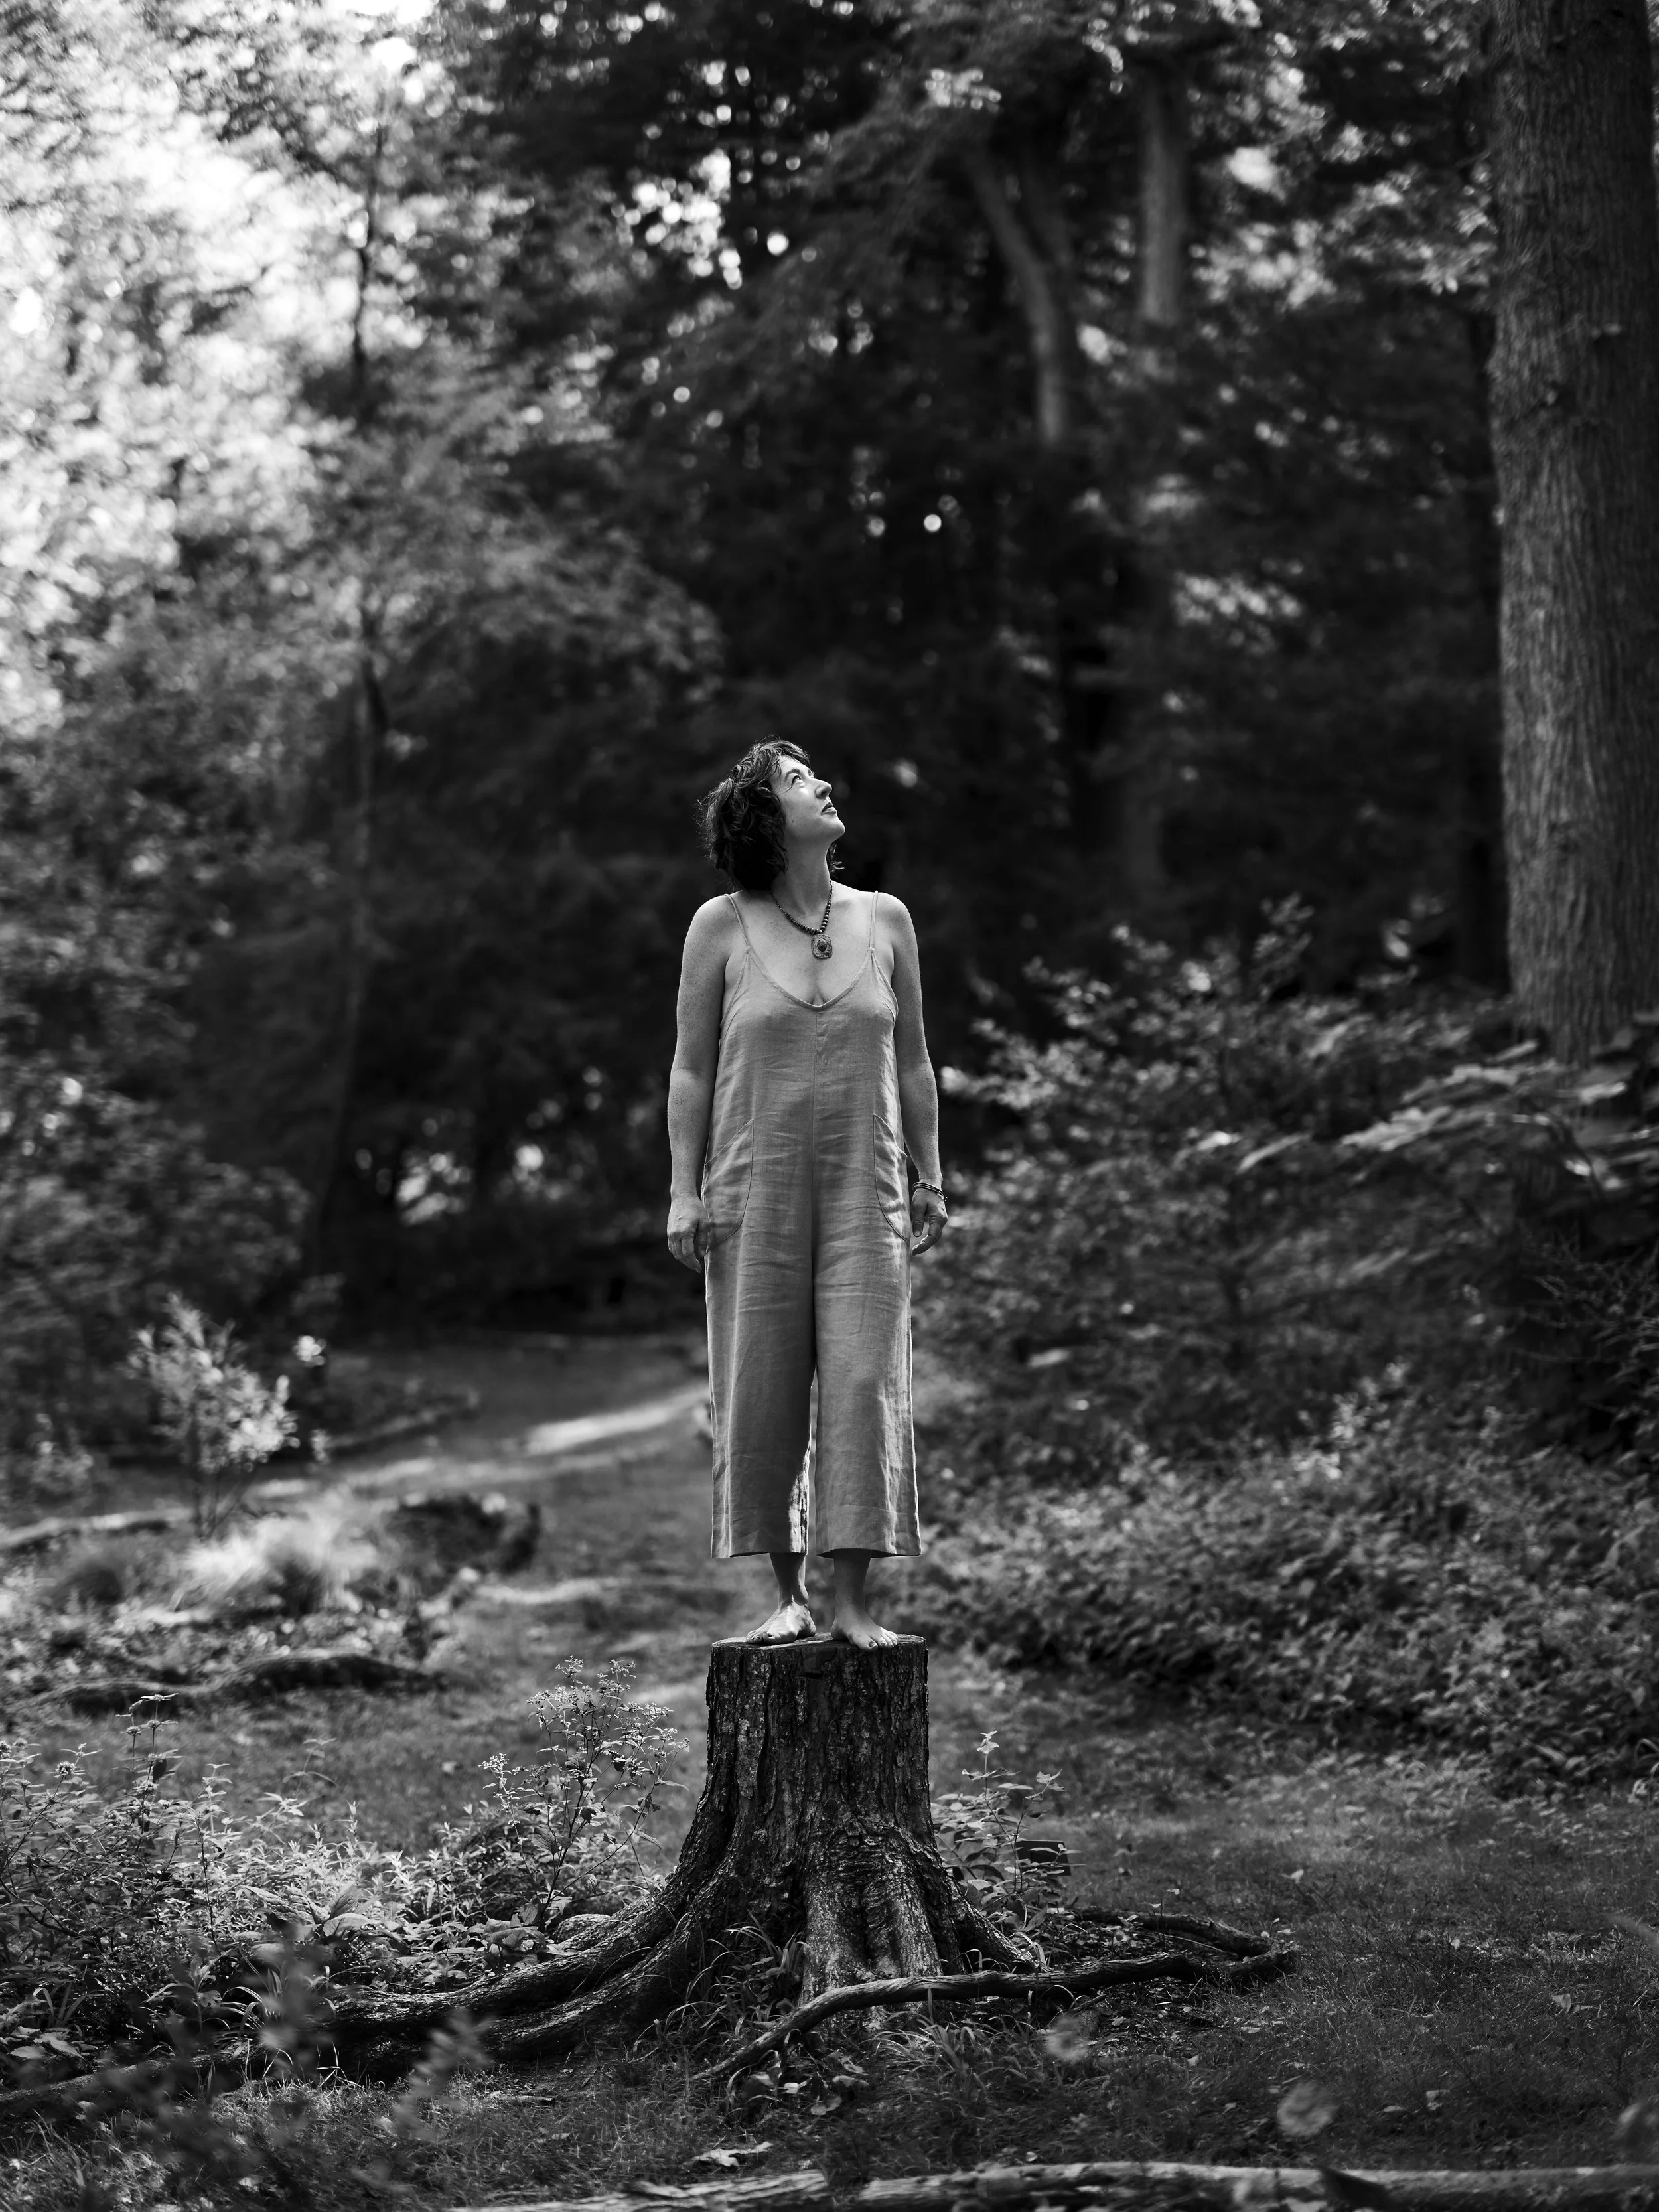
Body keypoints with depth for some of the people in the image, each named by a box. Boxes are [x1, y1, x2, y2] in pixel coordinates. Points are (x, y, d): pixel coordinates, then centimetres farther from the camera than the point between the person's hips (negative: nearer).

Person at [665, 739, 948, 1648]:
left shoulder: (883, 919, 4)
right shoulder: (721, 926, -1)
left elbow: (911, 1058, 11)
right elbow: (691, 1068, 1)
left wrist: (930, 1177, 9)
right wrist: (683, 1191, -4)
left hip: (863, 1190, 1)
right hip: (754, 1189, -1)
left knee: (864, 1384, -8)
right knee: (761, 1393, 0)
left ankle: (853, 1602, -5)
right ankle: (786, 1595, 11)